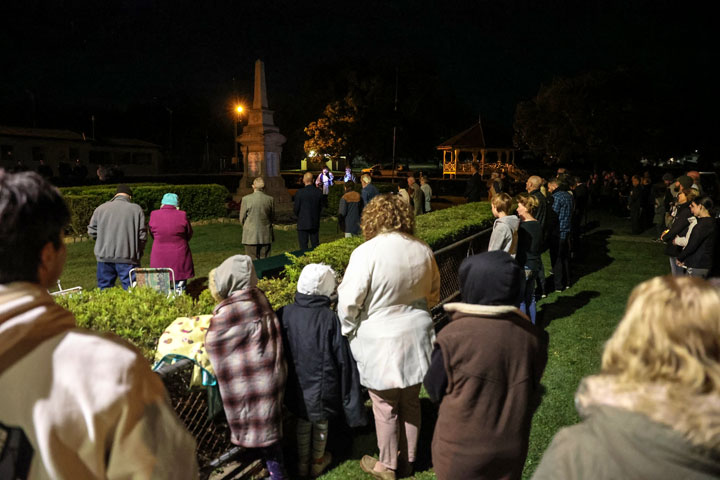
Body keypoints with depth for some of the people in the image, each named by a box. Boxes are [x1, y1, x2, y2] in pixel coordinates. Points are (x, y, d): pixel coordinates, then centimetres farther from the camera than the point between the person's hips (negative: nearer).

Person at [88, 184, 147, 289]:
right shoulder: (136, 209, 0)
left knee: (104, 289, 11)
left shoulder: (100, 208, 6)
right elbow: (142, 235, -1)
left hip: (105, 257, 2)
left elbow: (92, 232, 7)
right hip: (127, 257, -2)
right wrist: (138, 252, 12)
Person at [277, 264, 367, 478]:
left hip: (297, 386, 2)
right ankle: (318, 462, 42)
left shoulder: (284, 314, -15)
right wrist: (350, 396, -7)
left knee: (303, 422, 25)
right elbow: (343, 359, -18)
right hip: (323, 385, -2)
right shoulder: (329, 318, -23)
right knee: (321, 422, 22)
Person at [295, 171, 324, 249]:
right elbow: (321, 208, 5)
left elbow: (296, 209, -7)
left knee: (303, 246, 2)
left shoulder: (300, 192, -14)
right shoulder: (319, 192, -2)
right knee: (316, 246, 12)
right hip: (315, 223, 4)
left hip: (303, 223, -4)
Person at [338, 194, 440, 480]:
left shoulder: (367, 252, -18)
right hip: (416, 336, 5)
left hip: (380, 342, -5)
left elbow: (349, 300, -16)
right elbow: (433, 295, 11)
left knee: (385, 406, 11)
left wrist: (348, 330, 2)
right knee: (411, 402, 18)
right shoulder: (423, 250, -1)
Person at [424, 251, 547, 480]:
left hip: (461, 453, -3)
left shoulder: (454, 336, -25)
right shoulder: (532, 336, -13)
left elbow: (434, 391, -10)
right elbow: (532, 395, 2)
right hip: (511, 452, 3)